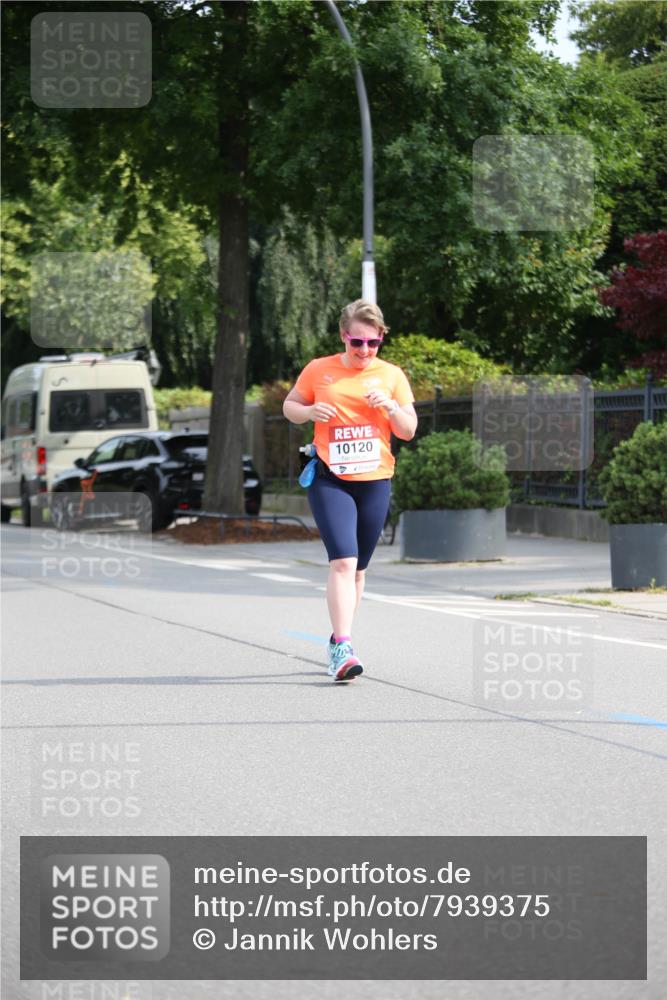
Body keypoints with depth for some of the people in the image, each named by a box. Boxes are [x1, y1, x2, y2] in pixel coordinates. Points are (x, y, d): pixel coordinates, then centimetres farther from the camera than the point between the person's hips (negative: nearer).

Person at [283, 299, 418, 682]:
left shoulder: (391, 375, 6)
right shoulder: (319, 370, 2)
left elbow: (409, 431, 7)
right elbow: (289, 406, 13)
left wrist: (390, 406, -12)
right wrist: (310, 412, -9)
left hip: (375, 481, 3)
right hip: (330, 481, -3)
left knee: (357, 568, 11)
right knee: (343, 561, -18)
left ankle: (339, 641, 26)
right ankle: (343, 649, -23)